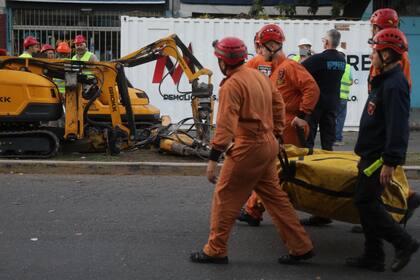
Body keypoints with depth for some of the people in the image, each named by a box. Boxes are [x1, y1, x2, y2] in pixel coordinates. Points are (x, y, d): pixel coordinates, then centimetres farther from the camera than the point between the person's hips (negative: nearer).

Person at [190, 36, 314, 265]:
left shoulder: (231, 86, -16)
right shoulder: (259, 76, 11)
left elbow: (225, 125, -22)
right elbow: (279, 106, 17)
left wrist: (213, 158, -22)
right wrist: (275, 135, 24)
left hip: (248, 148, -9)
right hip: (268, 145, 9)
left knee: (225, 198, 3)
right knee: (274, 196, 16)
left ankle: (215, 251, 11)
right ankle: (301, 247, 19)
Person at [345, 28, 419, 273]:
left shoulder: (394, 84, -20)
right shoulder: (385, 80, 14)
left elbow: (397, 126, -26)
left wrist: (391, 162, -28)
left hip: (381, 157, -10)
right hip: (372, 154, 10)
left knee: (366, 202, -7)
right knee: (368, 203, 12)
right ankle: (373, 257, 19)